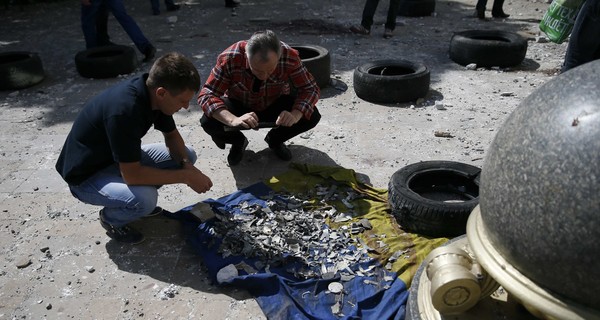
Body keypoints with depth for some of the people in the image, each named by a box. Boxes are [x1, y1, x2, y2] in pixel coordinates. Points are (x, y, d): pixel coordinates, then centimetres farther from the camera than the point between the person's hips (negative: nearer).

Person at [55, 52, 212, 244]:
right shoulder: (124, 110, -37)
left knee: (187, 155, 0)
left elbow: (172, 136, 3)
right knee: (144, 199, -34)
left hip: (121, 161, 8)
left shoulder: (151, 92, -12)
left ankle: (141, 204, 11)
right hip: (87, 175, -8)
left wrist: (187, 166, -16)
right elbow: (132, 175, -34)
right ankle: (110, 218, 0)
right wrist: (185, 177, -26)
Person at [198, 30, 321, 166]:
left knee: (312, 116, -24)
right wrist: (233, 120, -50)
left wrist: (295, 116, -43)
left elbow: (311, 89, -22)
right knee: (208, 122, -30)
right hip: (239, 107, -1)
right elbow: (206, 94, -32)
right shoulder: (230, 58, -32)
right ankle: (238, 142, 7)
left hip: (275, 106, 1)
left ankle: (275, 140, 8)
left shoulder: (290, 57, -29)